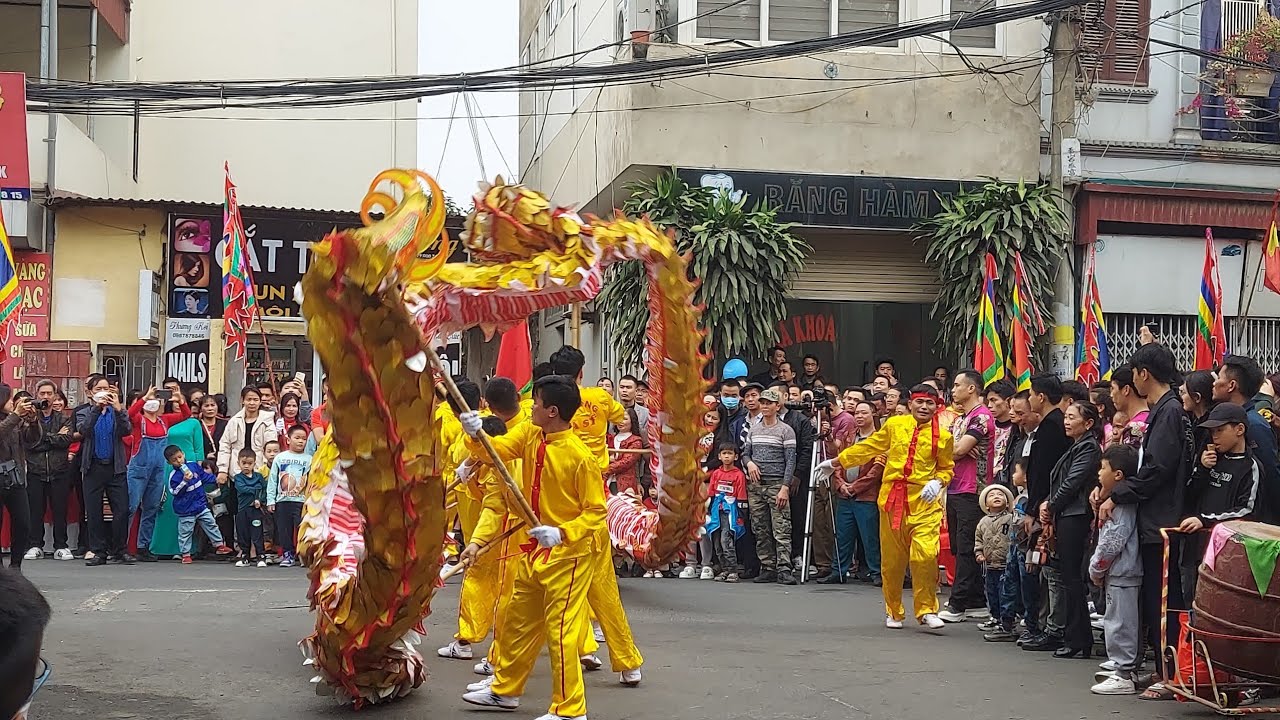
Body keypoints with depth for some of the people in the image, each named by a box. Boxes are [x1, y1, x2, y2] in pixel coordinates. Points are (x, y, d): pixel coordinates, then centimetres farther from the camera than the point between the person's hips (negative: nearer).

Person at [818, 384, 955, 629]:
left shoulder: (943, 436, 3)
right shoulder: (894, 425, 7)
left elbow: (946, 468, 12)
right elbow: (869, 447, 17)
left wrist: (938, 482, -9)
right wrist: (837, 462, 20)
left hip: (924, 503, -2)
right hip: (892, 499, 2)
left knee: (926, 555, -16)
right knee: (892, 559, 8)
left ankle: (926, 611, 1)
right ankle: (893, 612, 25)